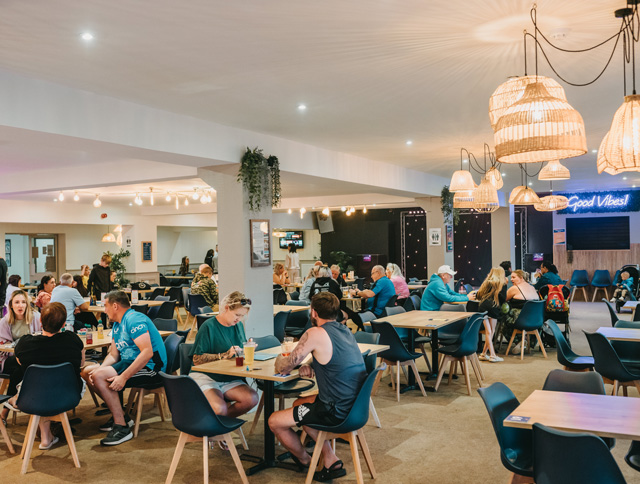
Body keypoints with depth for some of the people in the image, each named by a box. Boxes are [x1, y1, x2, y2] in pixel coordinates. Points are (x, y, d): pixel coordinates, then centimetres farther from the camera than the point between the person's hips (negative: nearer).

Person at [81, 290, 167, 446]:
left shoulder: (134, 320, -16)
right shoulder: (117, 325, 17)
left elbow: (147, 353, -27)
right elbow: (113, 355, 15)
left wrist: (123, 377, -30)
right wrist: (99, 369, -6)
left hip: (150, 368, -11)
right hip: (129, 363, 11)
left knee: (99, 375, -25)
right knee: (87, 372, 9)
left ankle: (122, 426, -19)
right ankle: (118, 414, 11)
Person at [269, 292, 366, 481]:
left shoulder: (315, 333, -17)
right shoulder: (346, 330, 8)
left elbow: (283, 368, -9)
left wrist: (279, 359, 14)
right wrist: (311, 367, 6)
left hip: (336, 412, -9)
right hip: (354, 404, 9)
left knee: (274, 421, 6)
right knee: (298, 404, 28)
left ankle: (305, 461, 32)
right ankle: (331, 460, 23)